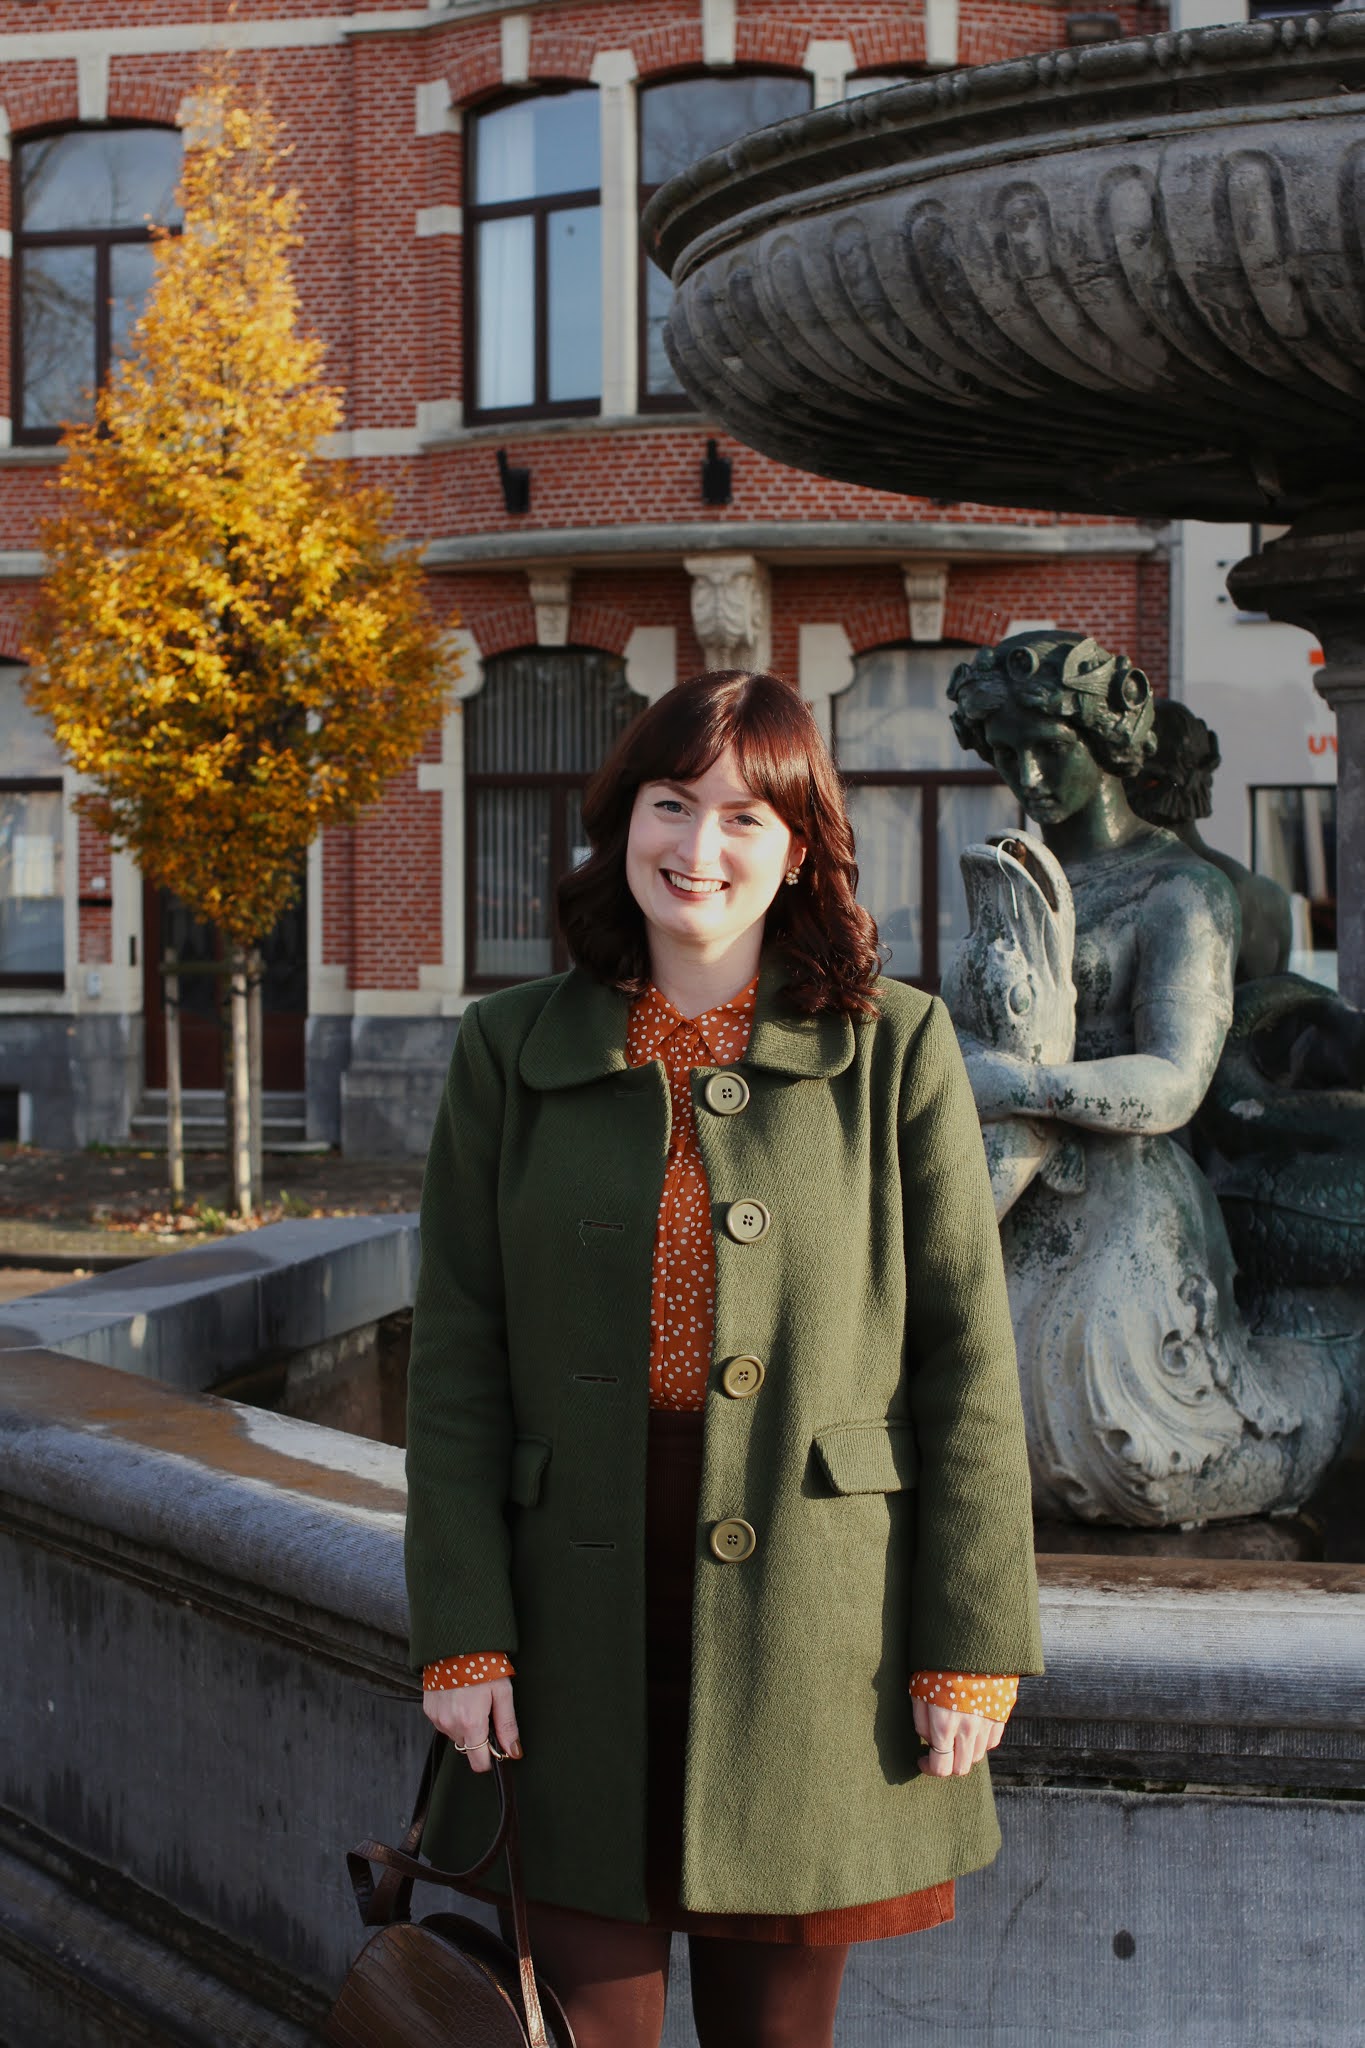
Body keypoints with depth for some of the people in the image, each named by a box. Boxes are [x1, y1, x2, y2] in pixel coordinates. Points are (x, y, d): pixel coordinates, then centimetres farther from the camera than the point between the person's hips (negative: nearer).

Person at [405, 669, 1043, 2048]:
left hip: (811, 1623, 0)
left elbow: (966, 1362, -1)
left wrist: (970, 1646, -5)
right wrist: (460, 1628, -4)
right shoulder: (510, 1053, 3)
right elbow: (455, 1361, 3)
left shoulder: (896, 1050, 0)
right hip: (579, 1624, 1)